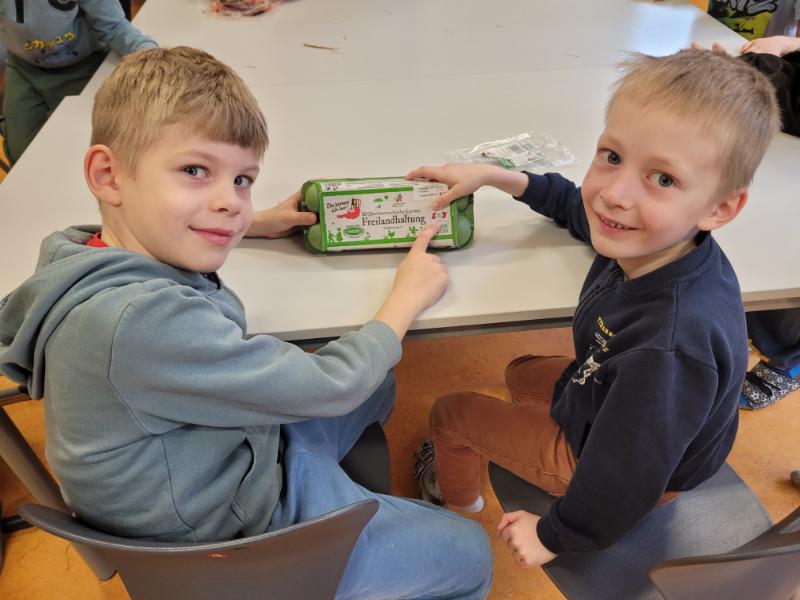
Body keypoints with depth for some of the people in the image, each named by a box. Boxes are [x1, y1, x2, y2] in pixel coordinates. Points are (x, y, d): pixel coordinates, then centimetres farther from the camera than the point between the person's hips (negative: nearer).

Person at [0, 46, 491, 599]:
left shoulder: (97, 258, -8)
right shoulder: (140, 321, -37)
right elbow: (328, 385, -28)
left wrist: (258, 223, 11)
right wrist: (407, 295, -11)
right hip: (238, 534, -8)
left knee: (377, 385, 24)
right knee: (468, 553, 2)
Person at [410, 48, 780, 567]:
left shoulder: (670, 349, -46)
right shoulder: (656, 237, -23)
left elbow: (621, 487, -32)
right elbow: (576, 207, 2)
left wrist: (553, 536, -14)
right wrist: (491, 175, -2)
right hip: (606, 402, 6)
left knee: (450, 413, 7)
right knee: (522, 373, 27)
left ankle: (458, 500, 41)